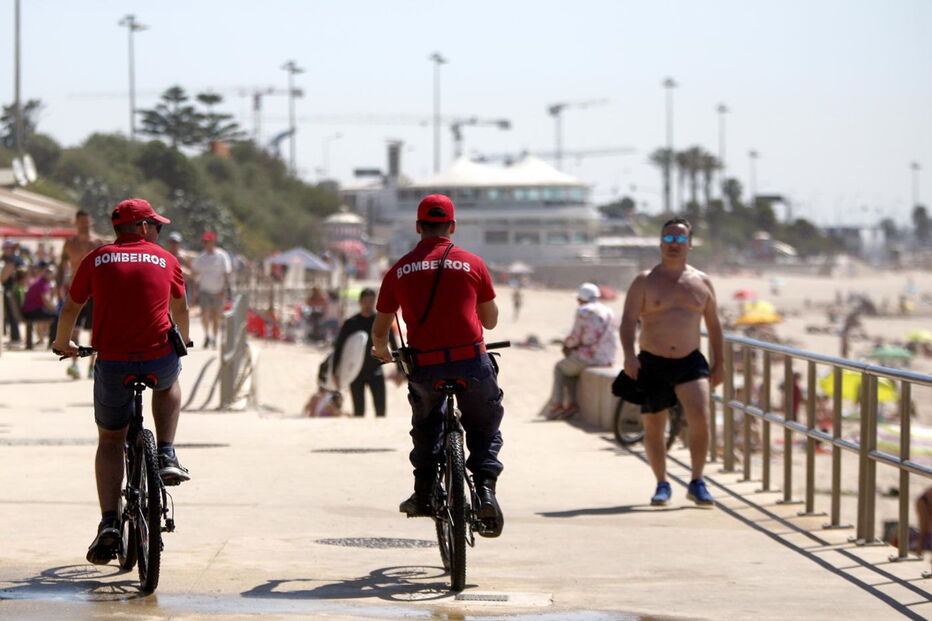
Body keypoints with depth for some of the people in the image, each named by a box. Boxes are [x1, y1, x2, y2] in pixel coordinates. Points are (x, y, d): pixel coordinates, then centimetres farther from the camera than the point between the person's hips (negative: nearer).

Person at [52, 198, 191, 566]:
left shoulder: (96, 260, 6)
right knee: (169, 383, 37)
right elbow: (180, 309, 24)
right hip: (160, 361, 0)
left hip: (112, 363, 0)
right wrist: (183, 341, 44)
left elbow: (71, 308, 14)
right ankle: (167, 457, 20)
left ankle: (109, 523, 1)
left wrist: (62, 344, 33)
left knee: (110, 442, 16)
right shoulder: (165, 259, 9)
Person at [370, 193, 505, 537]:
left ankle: (423, 493, 21)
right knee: (485, 428, 17)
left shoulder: (399, 271, 5)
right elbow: (491, 320, 15)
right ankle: (485, 488, -2)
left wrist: (381, 352, 35)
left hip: (424, 367, 1)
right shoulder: (472, 264, 3)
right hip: (471, 362, -1)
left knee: (426, 426, 28)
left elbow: (379, 331, 13)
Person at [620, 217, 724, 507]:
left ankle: (697, 482, -8)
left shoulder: (702, 282, 9)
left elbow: (714, 325, 16)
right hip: (651, 363, -1)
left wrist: (718, 364, 11)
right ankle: (662, 485, 21)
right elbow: (628, 320, -9)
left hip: (690, 362, 1)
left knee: (700, 417, -19)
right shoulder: (645, 282, 0)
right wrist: (629, 355, -24)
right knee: (653, 428, 4)